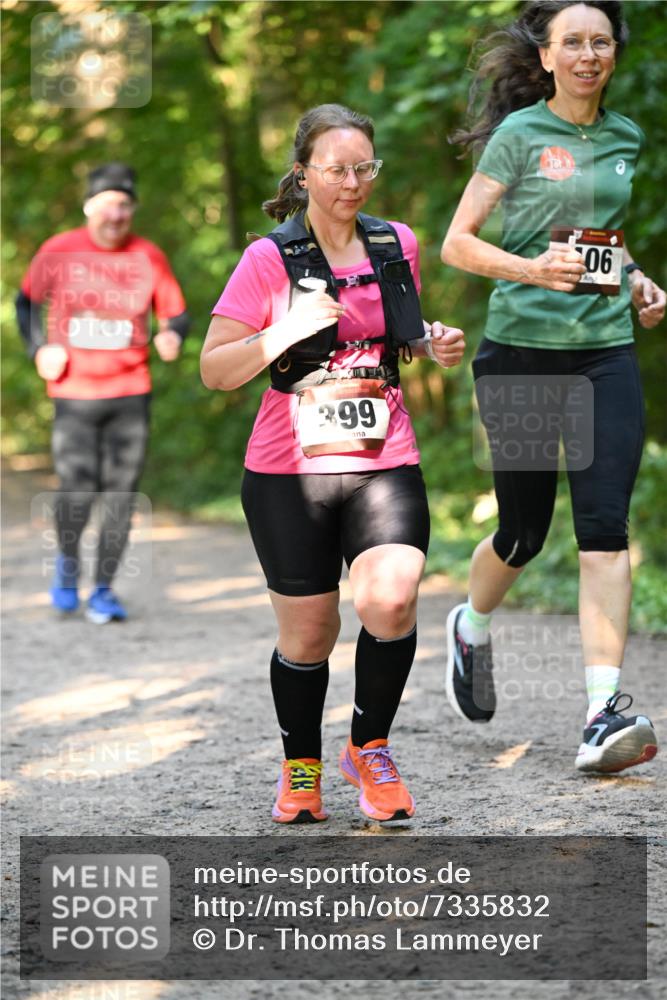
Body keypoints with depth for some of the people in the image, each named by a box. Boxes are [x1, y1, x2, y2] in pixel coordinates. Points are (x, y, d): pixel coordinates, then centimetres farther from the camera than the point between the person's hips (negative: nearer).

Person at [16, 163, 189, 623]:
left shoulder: (149, 257, 1)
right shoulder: (58, 252, -2)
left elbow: (176, 313, 6)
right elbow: (28, 301, 12)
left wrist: (172, 336, -17)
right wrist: (39, 348, -2)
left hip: (131, 394, 1)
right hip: (74, 394, -1)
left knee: (122, 493, 0)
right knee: (78, 492, -11)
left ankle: (104, 590, 12)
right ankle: (68, 560, 21)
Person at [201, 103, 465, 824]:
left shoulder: (396, 246, 9)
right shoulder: (270, 259, -4)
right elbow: (214, 369, -5)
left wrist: (433, 344, 5)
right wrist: (286, 333, -20)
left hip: (385, 466, 2)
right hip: (289, 474, -2)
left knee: (391, 602, -21)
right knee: (307, 635, 4)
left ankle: (369, 749, 3)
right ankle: (301, 768, 31)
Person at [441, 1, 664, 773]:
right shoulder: (520, 133, -3)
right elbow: (456, 244, -6)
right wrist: (532, 268, -23)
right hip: (522, 350, -3)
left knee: (605, 531, -9)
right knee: (523, 531, 6)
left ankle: (605, 715, -15)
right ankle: (472, 629, 40)